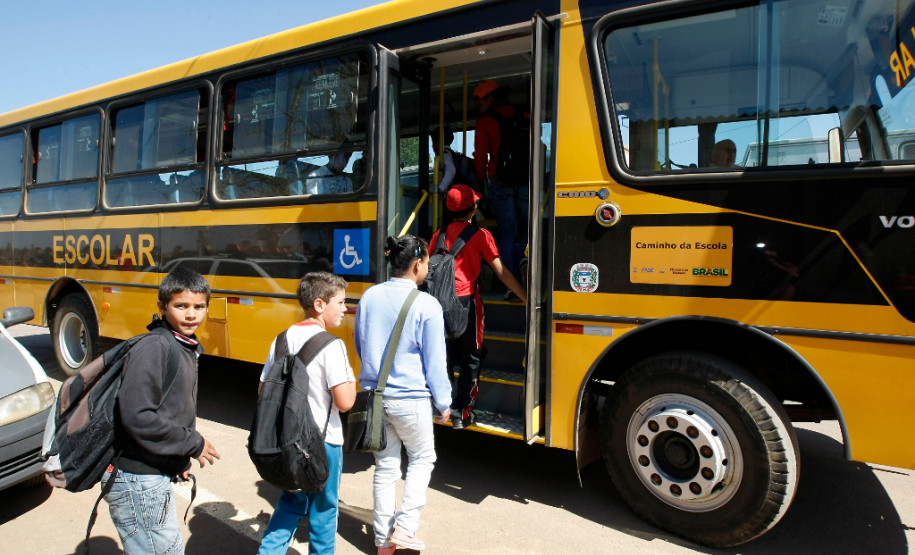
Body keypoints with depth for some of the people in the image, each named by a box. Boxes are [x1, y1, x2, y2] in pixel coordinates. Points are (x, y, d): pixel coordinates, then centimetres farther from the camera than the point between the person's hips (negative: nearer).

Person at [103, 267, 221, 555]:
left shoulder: (186, 349, 9)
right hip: (137, 481, -9)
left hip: (157, 475, 9)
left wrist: (179, 459, 8)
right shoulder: (153, 347, -20)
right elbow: (137, 417, -28)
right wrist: (193, 444, -18)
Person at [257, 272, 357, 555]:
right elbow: (344, 402, -24)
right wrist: (351, 378, -5)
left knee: (291, 501, 25)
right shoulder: (331, 346, -20)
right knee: (323, 508, 15)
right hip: (322, 441, -6)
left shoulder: (282, 340, 0)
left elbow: (263, 390, 7)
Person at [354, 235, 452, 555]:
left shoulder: (369, 297, 0)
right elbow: (434, 361, -10)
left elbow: (361, 347, 11)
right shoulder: (426, 305, -15)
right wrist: (443, 403, 1)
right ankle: (405, 528, 12)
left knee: (385, 466, 18)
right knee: (422, 458, 20)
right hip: (410, 399, -5)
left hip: (374, 395, 5)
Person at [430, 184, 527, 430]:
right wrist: (527, 299, -1)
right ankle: (461, 414, 10)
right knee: (471, 359, 8)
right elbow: (502, 273, -5)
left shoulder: (440, 234, 11)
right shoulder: (481, 235, -2)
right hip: (466, 300, -4)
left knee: (444, 357, 16)